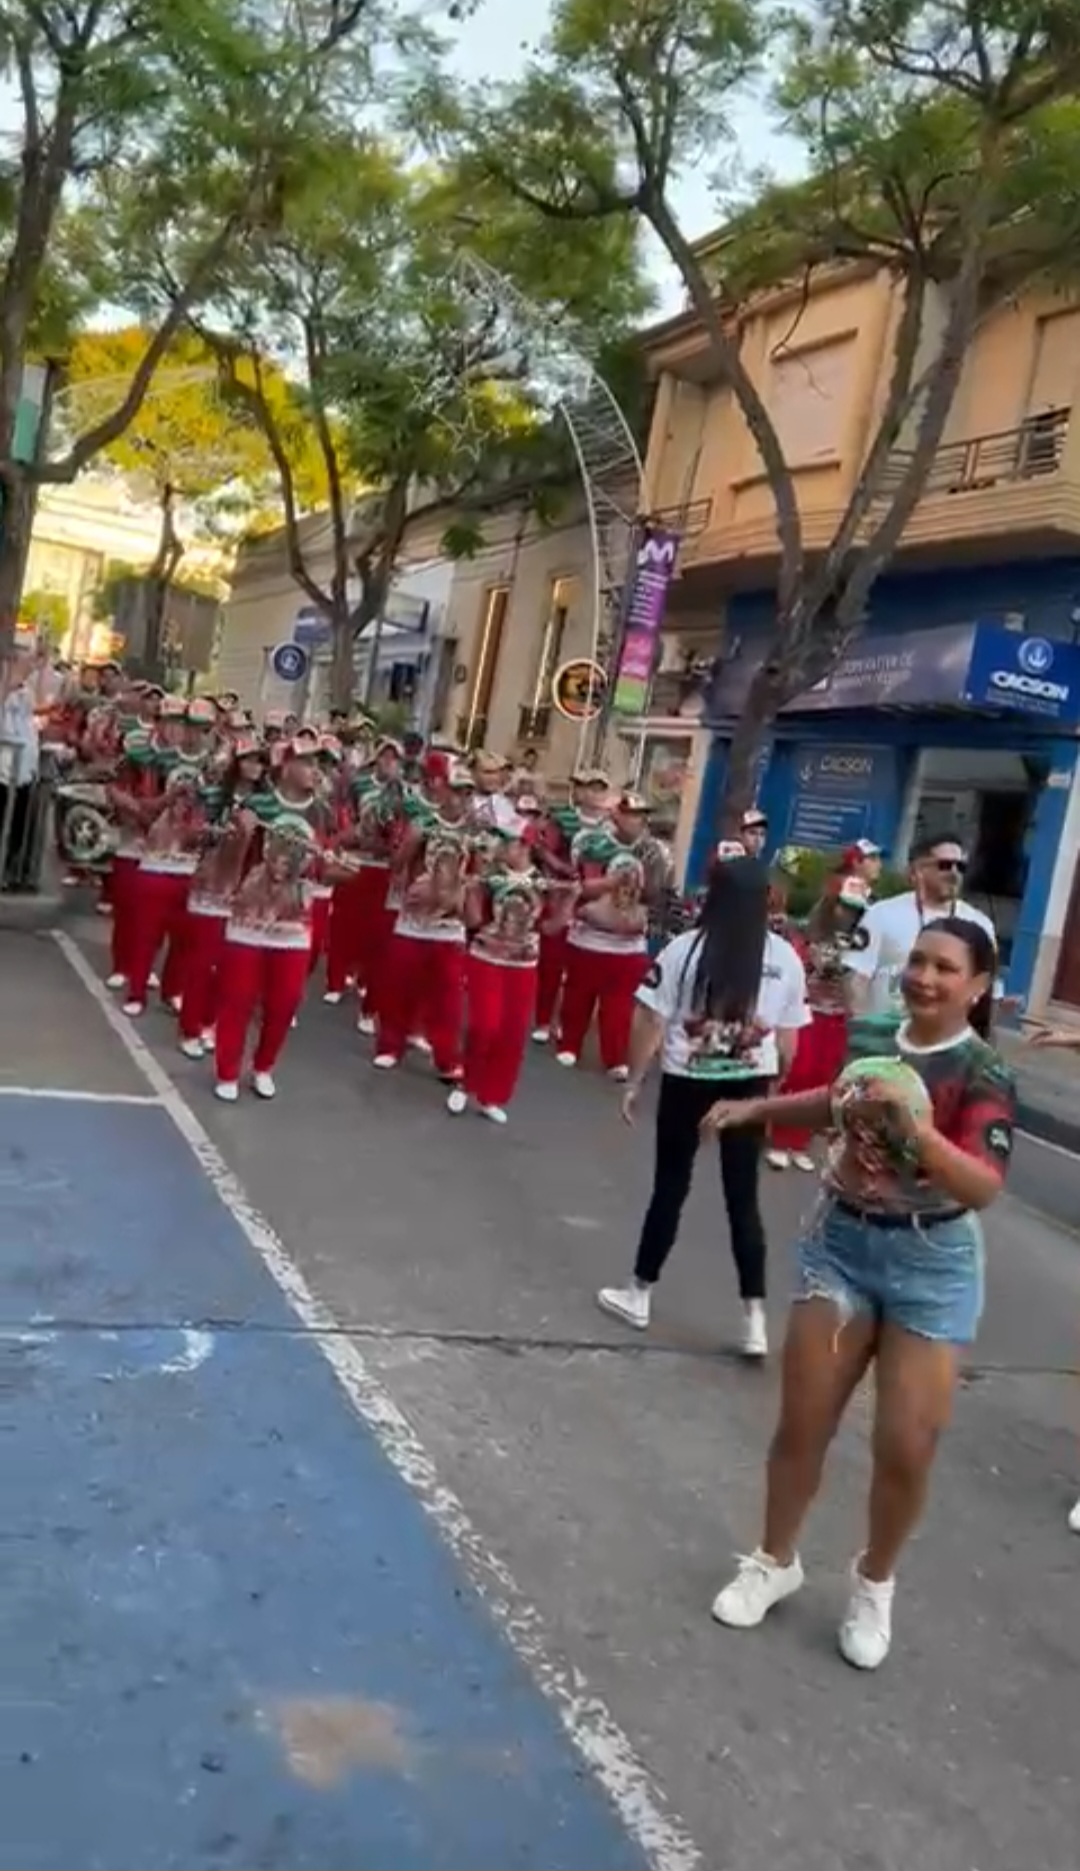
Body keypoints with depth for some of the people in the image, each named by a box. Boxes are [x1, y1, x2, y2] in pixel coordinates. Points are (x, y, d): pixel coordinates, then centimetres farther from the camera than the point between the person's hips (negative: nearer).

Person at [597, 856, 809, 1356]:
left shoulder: (685, 949, -10)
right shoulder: (785, 959, -3)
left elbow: (649, 1023, -8)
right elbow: (788, 1039, 3)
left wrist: (634, 1081, 3)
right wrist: (773, 1085, 18)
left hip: (687, 1083, -2)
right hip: (749, 1087, 2)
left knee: (670, 1187, 11)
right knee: (743, 1198, 9)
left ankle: (639, 1294, 25)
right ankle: (755, 1317, 11)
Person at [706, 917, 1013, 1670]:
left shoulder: (983, 1074, -17)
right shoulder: (872, 1039, -3)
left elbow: (984, 1187, -29)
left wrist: (915, 1126, -40)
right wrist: (757, 1107, 13)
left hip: (930, 1263, -3)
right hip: (841, 1241, 4)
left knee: (906, 1449, 2)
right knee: (802, 1424, 9)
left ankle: (874, 1584, 30)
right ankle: (776, 1562, 33)